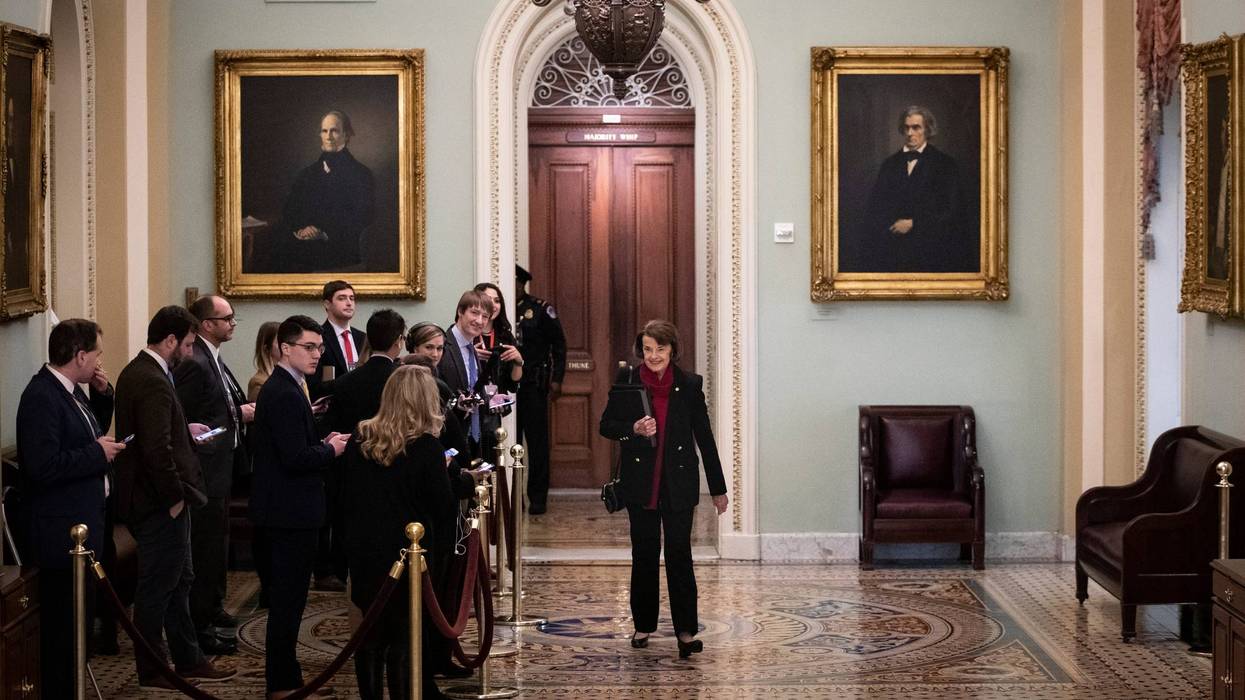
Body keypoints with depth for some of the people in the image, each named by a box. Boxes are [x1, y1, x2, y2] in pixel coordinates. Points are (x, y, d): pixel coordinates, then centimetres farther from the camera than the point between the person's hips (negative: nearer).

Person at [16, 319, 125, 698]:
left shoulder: (70, 391, 10)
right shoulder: (41, 397, -20)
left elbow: (91, 435, 23)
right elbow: (43, 465, -28)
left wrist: (102, 395, 8)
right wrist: (98, 453, -19)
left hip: (84, 526, 10)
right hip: (62, 535, -10)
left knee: (78, 620, 18)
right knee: (63, 627, -4)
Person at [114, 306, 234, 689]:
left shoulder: (135, 372, 10)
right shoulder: (154, 383, -23)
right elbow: (157, 448, -28)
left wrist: (185, 429, 12)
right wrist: (175, 496, -19)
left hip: (155, 500, 11)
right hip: (160, 503, -11)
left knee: (179, 581, 19)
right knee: (157, 587, 2)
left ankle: (189, 660, 29)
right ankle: (151, 672, 14)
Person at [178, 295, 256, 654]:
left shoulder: (213, 359, 11)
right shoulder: (194, 364, -21)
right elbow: (186, 423, -24)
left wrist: (242, 411, 4)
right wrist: (236, 416, -18)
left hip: (220, 467, 11)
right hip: (206, 469, -11)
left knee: (217, 541, 21)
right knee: (206, 546, -4)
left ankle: (212, 609, 35)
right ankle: (201, 625, 3)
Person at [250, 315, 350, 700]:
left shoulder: (280, 388, 13)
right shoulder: (285, 394, -19)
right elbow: (296, 458, -25)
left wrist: (322, 443, 6)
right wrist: (330, 450, -9)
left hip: (284, 510, 11)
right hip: (291, 511, -11)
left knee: (286, 598, 17)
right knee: (288, 600, -3)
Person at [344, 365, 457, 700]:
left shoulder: (359, 441, 0)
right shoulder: (426, 447, -15)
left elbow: (348, 498, 10)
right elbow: (445, 506, -14)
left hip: (364, 550, 4)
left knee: (371, 635, 14)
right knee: (405, 637, 3)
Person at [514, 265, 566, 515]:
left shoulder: (541, 309, 0)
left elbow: (559, 346, 1)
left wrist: (556, 380, -5)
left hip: (534, 385, -3)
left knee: (537, 441, 1)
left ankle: (538, 498, 7)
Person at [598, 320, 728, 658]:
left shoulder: (689, 385, -2)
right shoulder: (627, 381, -1)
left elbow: (704, 437, 3)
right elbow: (606, 425, 6)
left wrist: (718, 488, 5)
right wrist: (633, 429, -16)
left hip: (679, 483, -1)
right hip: (640, 483, 1)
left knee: (679, 553, -6)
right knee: (644, 554, 10)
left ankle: (686, 630, -4)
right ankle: (643, 624, 23)